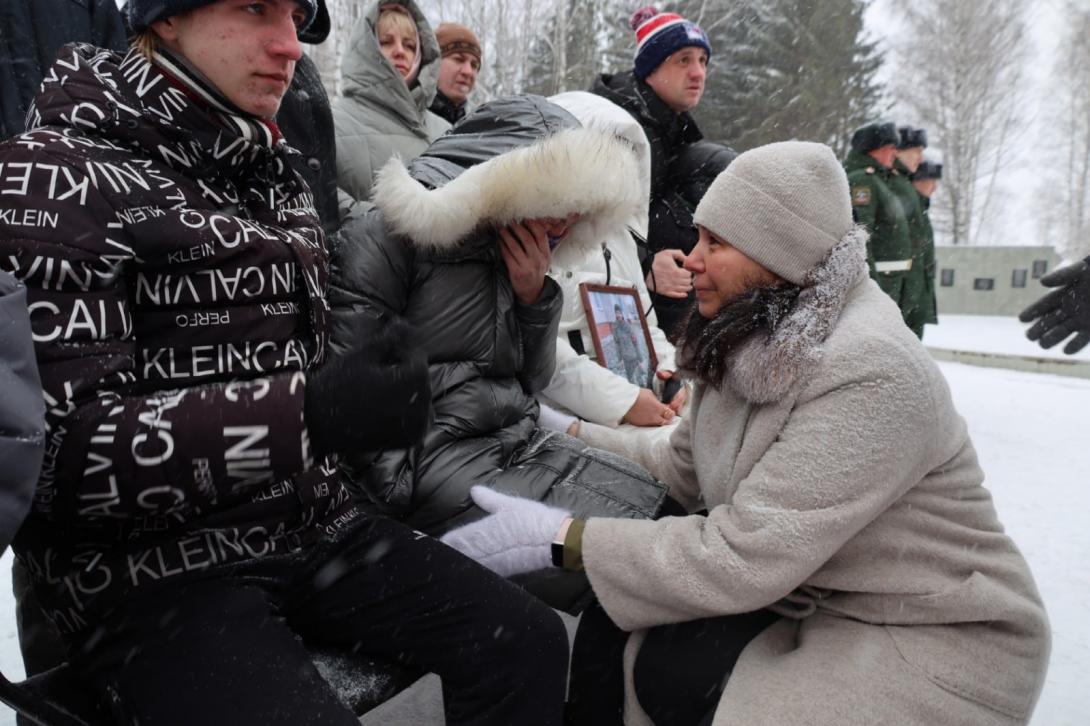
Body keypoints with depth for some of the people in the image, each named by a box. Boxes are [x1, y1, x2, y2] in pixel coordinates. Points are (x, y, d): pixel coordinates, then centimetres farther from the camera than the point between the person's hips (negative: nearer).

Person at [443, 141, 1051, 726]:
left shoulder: (870, 374, -29)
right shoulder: (753, 345, -2)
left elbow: (744, 557, -31)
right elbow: (683, 470, 6)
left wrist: (562, 537, -27)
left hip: (936, 640, -6)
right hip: (809, 598, 6)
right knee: (651, 663, -13)